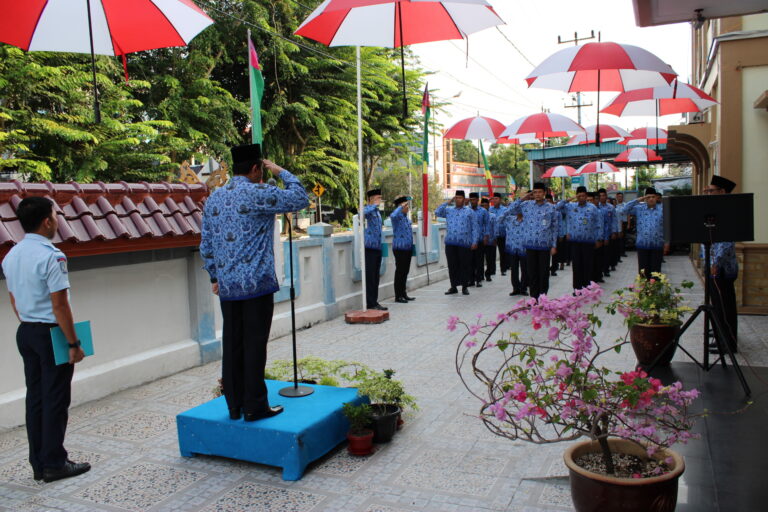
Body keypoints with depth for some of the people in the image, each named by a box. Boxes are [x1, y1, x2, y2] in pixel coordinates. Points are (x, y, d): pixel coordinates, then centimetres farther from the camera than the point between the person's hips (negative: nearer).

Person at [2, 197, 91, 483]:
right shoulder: (51, 256, -19)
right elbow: (59, 304, -20)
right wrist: (74, 343, -14)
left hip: (26, 332, 8)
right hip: (50, 333, -8)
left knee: (35, 397, 14)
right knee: (55, 400, 2)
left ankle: (38, 464, 22)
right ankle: (54, 464, 11)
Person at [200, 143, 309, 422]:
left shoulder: (213, 198, 13)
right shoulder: (258, 193, -9)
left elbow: (205, 245, 16)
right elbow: (300, 199, -3)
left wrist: (214, 276, 24)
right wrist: (281, 172, 8)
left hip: (227, 286, 7)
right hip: (257, 283, -6)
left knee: (232, 345, 11)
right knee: (254, 344, 0)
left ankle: (234, 406, 20)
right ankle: (254, 406, 6)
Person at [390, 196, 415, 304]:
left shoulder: (407, 217, 15)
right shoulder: (397, 216, -12)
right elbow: (393, 216, -38)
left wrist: (411, 246, 22)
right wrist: (401, 207, -30)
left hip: (408, 248, 8)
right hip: (399, 248, -8)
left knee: (405, 272, 13)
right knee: (400, 272, -3)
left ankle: (403, 294, 23)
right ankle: (398, 296, 3)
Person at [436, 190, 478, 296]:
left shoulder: (469, 212, 8)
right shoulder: (448, 211, 15)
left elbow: (474, 228, 5)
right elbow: (437, 213, 2)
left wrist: (474, 241, -4)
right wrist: (447, 202, 4)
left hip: (464, 243, -2)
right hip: (450, 243, 2)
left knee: (465, 265, 2)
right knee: (452, 265, 5)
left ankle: (465, 286, 13)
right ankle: (453, 286, 14)